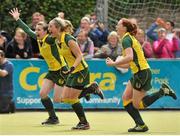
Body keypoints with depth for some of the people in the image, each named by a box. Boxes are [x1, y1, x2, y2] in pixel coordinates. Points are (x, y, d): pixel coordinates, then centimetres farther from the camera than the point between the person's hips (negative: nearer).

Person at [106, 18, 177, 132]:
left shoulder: (126, 39, -12)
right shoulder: (129, 38, 18)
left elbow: (129, 57, -28)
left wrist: (114, 63, -20)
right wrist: (115, 64, 12)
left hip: (142, 73, -10)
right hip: (138, 73, 10)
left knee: (137, 105, -3)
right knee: (126, 98, 7)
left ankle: (163, 91, -1)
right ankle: (140, 125, 6)